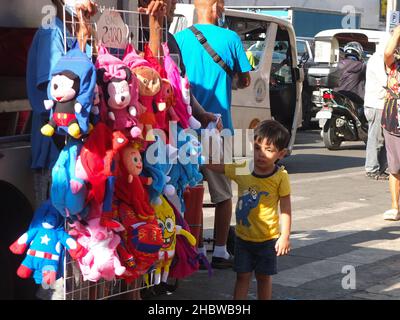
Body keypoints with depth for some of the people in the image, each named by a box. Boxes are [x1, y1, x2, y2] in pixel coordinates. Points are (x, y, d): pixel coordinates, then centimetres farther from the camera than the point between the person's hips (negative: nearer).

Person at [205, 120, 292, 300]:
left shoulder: (280, 177, -14)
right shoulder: (241, 170, -6)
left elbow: (285, 209, -10)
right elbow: (212, 165, -1)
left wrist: (285, 236, -14)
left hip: (268, 239, -2)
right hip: (243, 236, 3)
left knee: (264, 277, 13)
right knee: (242, 276, 9)